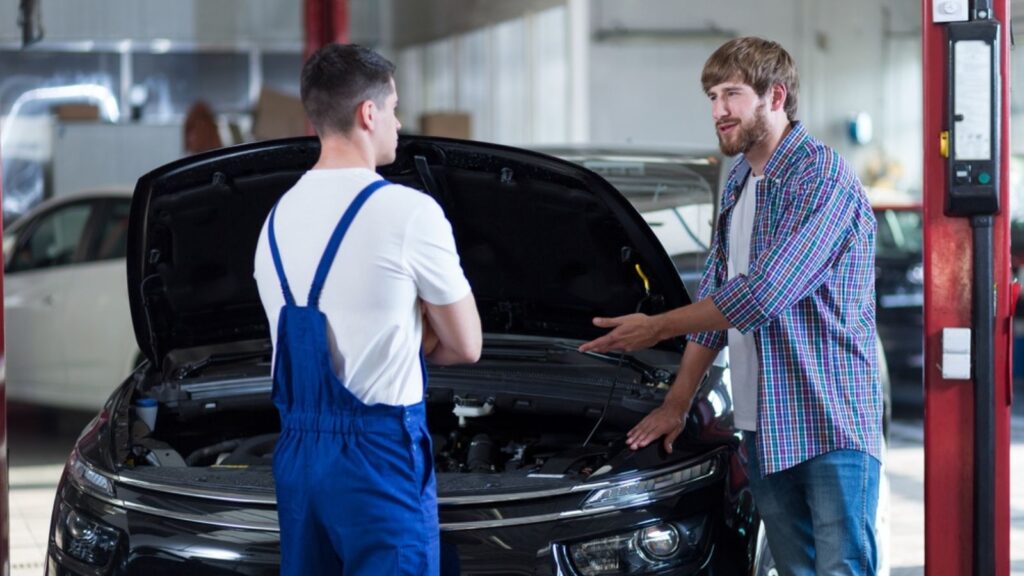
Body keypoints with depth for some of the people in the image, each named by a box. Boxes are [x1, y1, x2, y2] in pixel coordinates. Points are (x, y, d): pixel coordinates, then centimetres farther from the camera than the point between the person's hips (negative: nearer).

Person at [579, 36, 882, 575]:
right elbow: (715, 295, 20)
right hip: (762, 428, 8)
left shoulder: (822, 179, -14)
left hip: (831, 424, -8)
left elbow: (762, 293, -20)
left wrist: (657, 328, -11)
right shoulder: (738, 184, 16)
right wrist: (676, 402, 15)